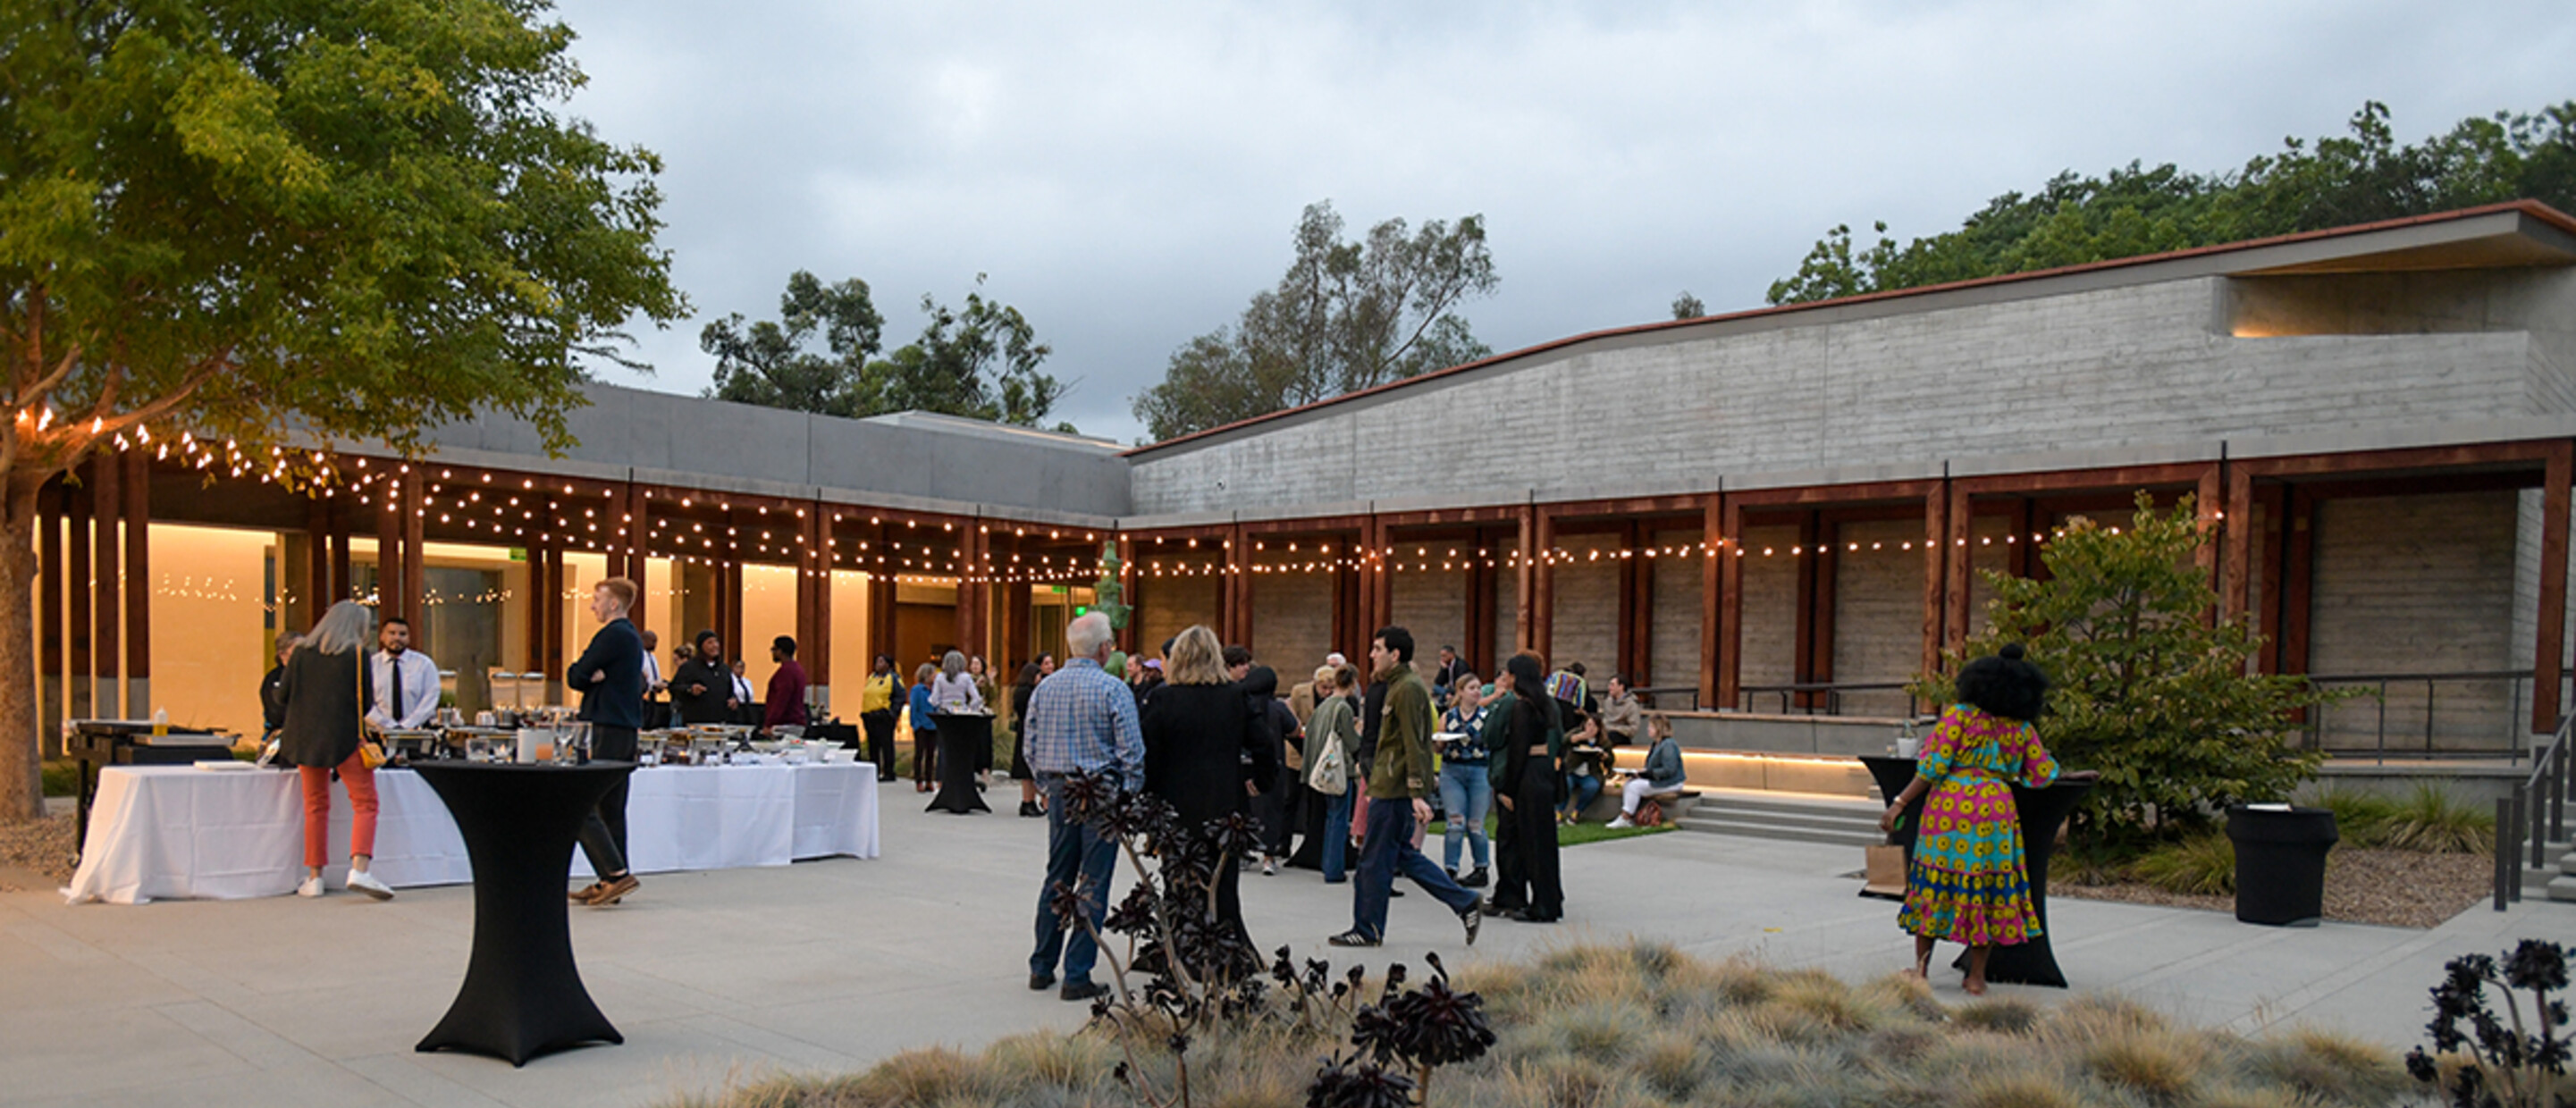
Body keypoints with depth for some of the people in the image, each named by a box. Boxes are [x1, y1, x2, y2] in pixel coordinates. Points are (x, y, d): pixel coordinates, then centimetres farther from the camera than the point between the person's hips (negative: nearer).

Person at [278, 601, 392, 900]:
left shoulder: (302, 651, 5)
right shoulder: (357, 654, -6)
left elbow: (284, 691, 7)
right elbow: (367, 701, -3)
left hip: (305, 737, 4)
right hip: (345, 738, -4)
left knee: (315, 805, 14)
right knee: (365, 803, 0)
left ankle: (314, 877, 15)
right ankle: (359, 870, -17)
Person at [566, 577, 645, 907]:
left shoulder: (612, 635, -12)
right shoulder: (633, 637, 19)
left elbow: (575, 676, -12)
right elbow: (579, 677, 13)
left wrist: (587, 677, 7)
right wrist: (593, 676, -7)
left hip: (608, 731, -10)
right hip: (627, 729, 10)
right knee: (611, 808, 11)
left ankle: (617, 875, -13)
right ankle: (611, 881, 13)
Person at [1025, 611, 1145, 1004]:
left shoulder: (1044, 688, 5)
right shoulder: (1113, 690, -11)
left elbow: (1031, 749, 10)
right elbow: (1131, 750, -12)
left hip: (1060, 793, 5)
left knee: (1056, 878, 15)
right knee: (1093, 884, 0)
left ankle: (1041, 968, 20)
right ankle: (1077, 977, 0)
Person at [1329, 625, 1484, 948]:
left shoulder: (1408, 688, -15)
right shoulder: (1400, 685, 17)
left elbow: (1413, 745, -21)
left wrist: (1417, 794, -24)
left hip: (1394, 791, -10)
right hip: (1390, 787, 10)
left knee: (1375, 860, -1)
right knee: (1403, 855, 14)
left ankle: (1367, 930, 10)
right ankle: (1466, 903, 15)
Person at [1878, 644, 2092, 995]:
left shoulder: (1960, 716, -2)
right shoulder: (2022, 729, 7)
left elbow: (1932, 768, -7)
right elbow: (2043, 775, 13)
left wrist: (1898, 804, -6)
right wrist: (2072, 777, 33)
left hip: (1950, 807, -2)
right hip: (1996, 810, 2)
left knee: (1935, 885, 6)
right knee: (1988, 887, 9)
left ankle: (1921, 968, 11)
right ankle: (1977, 976, 13)